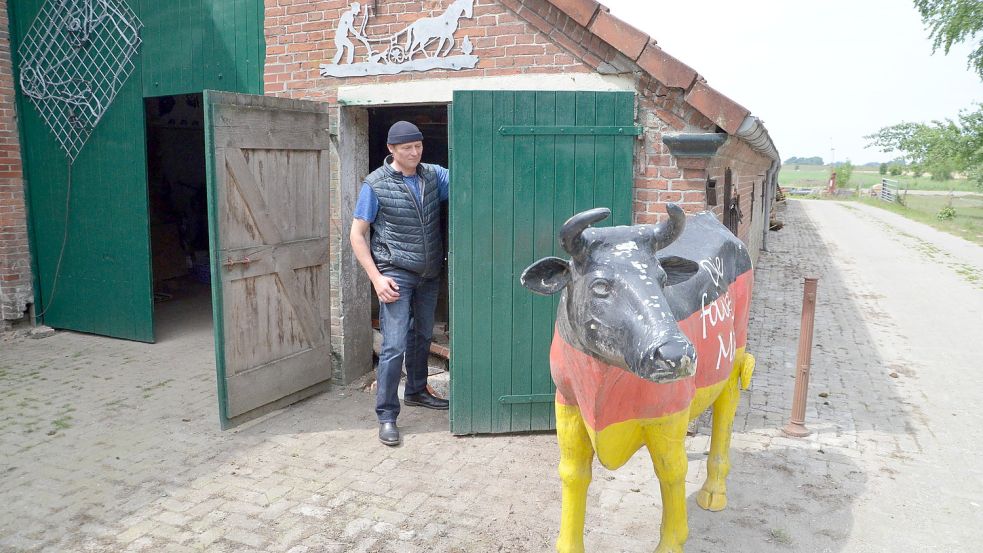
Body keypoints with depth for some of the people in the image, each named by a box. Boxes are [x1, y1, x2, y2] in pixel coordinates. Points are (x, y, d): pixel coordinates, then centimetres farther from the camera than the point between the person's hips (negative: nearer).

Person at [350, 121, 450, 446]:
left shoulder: (433, 175, 3)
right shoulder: (376, 185, -9)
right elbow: (357, 234, -7)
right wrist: (376, 278, -14)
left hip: (429, 273, 5)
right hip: (396, 273, -5)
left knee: (423, 335, 18)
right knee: (394, 345, -8)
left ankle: (416, 391, 38)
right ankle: (386, 416, 3)